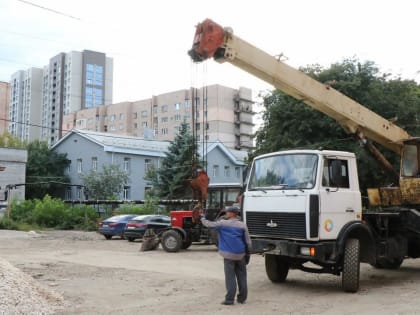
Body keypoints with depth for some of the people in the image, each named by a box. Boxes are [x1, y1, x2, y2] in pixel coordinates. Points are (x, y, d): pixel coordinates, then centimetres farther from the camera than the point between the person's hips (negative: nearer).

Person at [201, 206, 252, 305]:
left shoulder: (223, 223, -4)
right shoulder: (242, 225, 3)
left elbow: (209, 224, 4)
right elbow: (248, 242, 4)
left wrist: (202, 218, 23)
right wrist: (248, 254, 13)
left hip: (229, 254, -3)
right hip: (240, 254, 3)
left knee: (230, 277, -1)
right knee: (241, 276, 10)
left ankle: (229, 299, -3)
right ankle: (242, 298, 14)